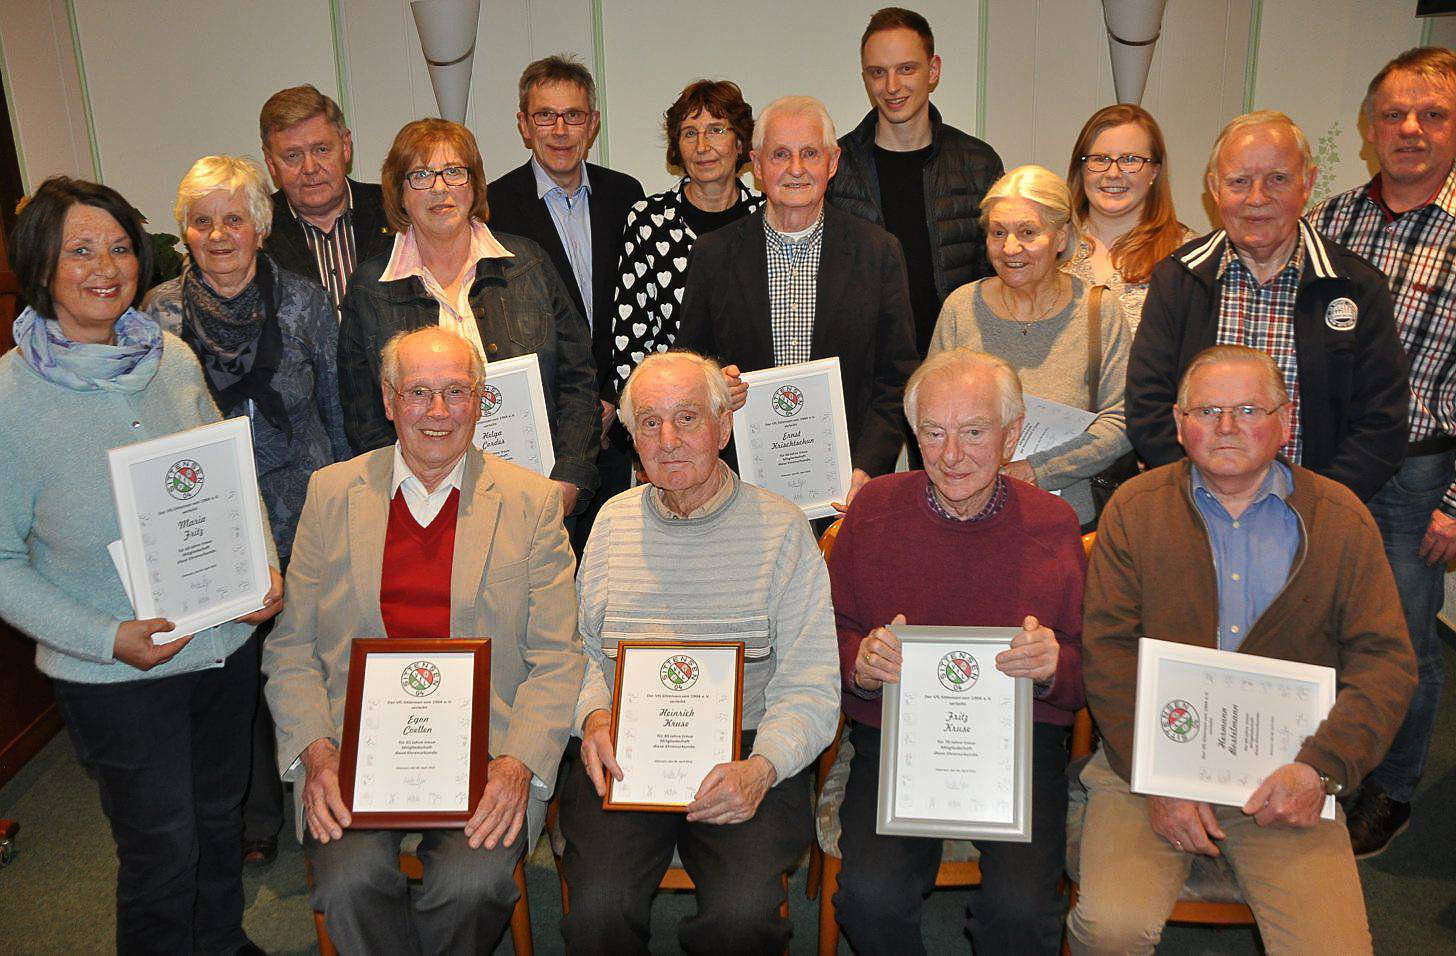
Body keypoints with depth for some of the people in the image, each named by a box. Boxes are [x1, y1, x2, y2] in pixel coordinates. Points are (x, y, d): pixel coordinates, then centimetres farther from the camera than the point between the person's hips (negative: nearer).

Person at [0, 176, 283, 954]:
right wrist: (108, 638, -20)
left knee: (220, 817, 23)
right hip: (116, 679, -5)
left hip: (227, 643, 5)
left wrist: (264, 568, -5)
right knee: (161, 852, 11)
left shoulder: (173, 359, -2)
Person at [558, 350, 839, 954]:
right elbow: (582, 649, 16)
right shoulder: (614, 521, 12)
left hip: (744, 751, -2)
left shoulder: (781, 528, 1)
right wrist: (594, 717, -5)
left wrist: (760, 768, -19)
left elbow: (810, 686, -2)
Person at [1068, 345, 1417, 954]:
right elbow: (1106, 651, -3)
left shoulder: (1343, 520, 6)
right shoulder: (1134, 509, 3)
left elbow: (1385, 661, 3)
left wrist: (1319, 768, -12)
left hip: (1288, 776, 1)